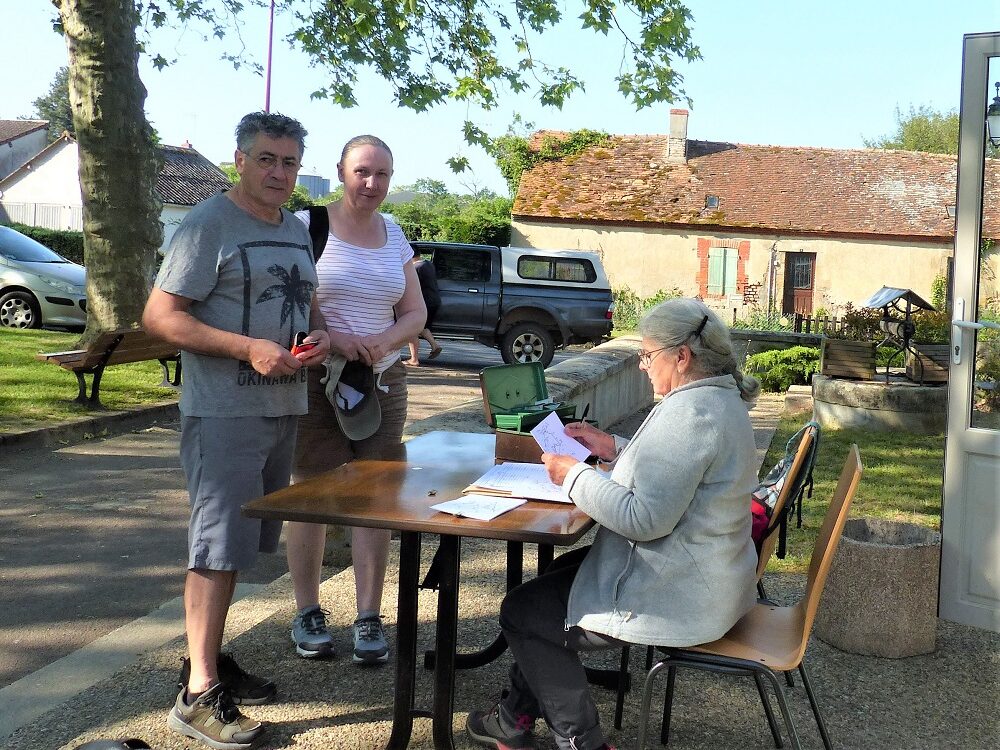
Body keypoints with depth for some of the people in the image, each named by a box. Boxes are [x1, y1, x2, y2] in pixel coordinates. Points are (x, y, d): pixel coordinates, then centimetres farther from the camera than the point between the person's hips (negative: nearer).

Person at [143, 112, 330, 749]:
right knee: (219, 547, -6)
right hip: (225, 412, -8)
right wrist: (249, 348, -23)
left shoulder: (297, 231, 15)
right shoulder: (209, 224, -9)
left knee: (240, 545, 14)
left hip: (284, 408, 8)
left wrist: (319, 334, 2)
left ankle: (212, 660, 27)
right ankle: (198, 694, 2)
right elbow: (160, 316, -14)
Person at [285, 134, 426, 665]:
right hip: (316, 382, -4)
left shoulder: (395, 237, 12)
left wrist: (383, 340, -10)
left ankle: (369, 618, 12)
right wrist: (333, 340, -22)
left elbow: (415, 313, 11)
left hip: (382, 382, 4)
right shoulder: (308, 226, -3)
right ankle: (307, 613, 17)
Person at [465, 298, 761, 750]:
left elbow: (645, 518, -30)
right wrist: (615, 449, 10)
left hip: (682, 599, -11)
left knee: (521, 612, 4)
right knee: (557, 574, 23)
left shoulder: (689, 412, -26)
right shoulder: (722, 399, 8)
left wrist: (574, 476, -18)